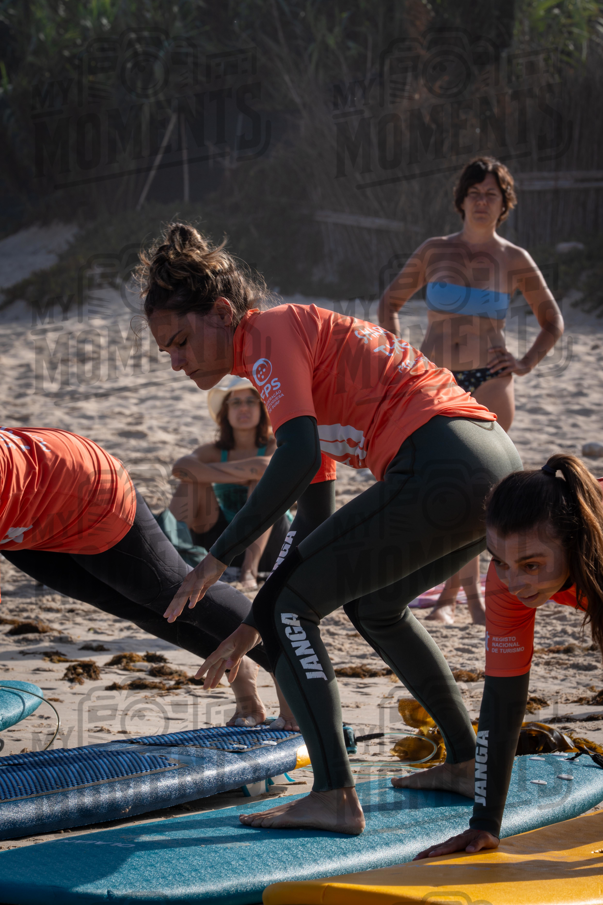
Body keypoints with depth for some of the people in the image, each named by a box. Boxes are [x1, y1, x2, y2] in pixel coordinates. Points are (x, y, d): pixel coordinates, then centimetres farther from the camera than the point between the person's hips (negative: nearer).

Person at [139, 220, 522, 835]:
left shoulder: (270, 332, 0)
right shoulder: (301, 338, 29)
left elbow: (298, 456, -17)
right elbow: (316, 515, 29)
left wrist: (219, 556, -13)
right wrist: (256, 624, 27)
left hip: (442, 466, -10)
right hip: (500, 464, 10)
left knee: (287, 607, -5)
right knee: (374, 606, 31)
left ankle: (334, 796, -17)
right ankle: (467, 761, 34)